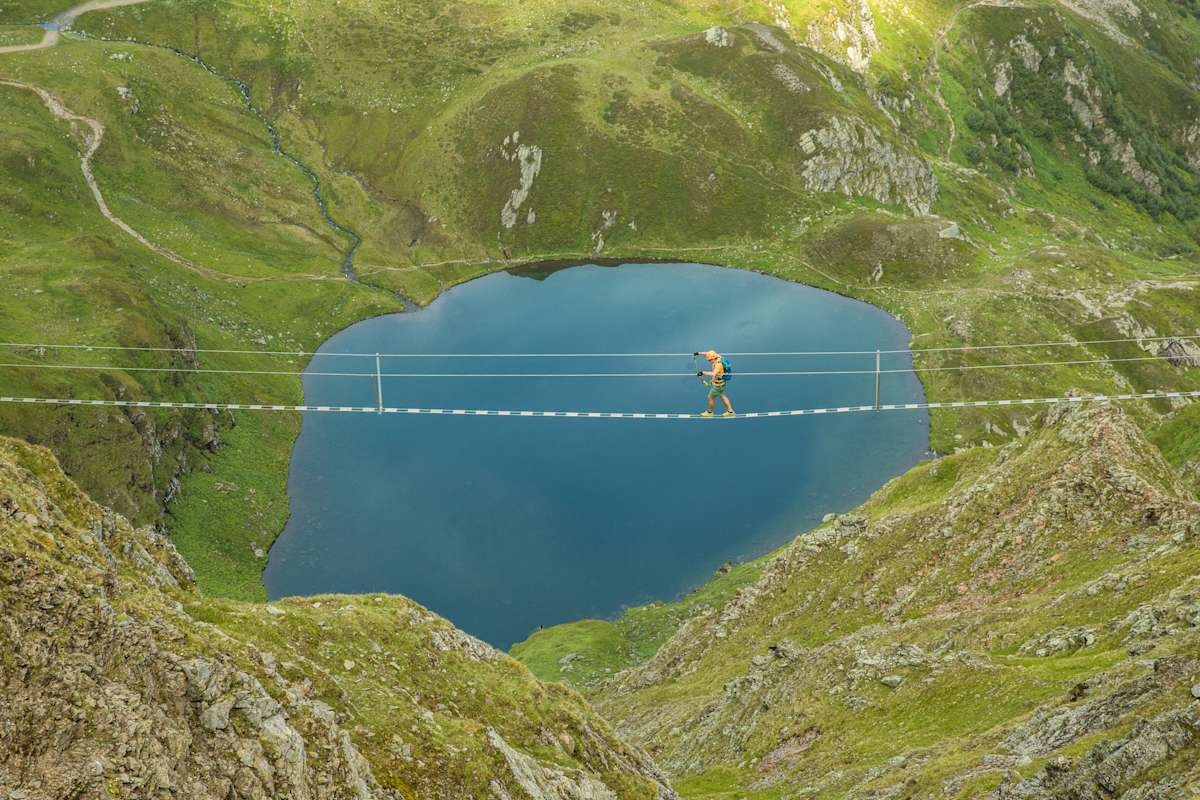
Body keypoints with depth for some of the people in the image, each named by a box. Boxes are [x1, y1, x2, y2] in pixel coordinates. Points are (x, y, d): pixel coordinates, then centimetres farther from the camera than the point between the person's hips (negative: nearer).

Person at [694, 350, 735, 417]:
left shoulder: (719, 364, -36)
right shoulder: (717, 357, -11)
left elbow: (714, 374, -52)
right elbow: (708, 354, 6)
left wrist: (703, 373, -61)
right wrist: (699, 353, 1)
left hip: (718, 384, -9)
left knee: (710, 397, 11)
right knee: (722, 396, 23)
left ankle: (710, 412, 33)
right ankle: (730, 411, 32)